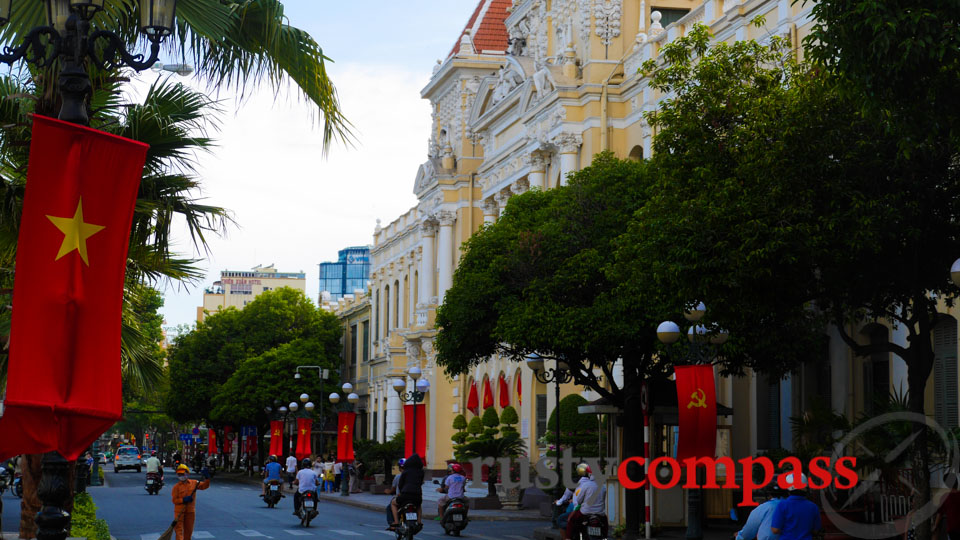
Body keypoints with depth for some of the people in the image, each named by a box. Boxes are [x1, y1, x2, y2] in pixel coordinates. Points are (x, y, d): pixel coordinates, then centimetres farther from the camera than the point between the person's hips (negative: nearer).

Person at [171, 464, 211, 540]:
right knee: (179, 529, -10)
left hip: (190, 511, 3)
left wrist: (207, 478, -13)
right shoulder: (176, 487, -6)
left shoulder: (194, 483, 3)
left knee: (188, 530, 13)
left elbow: (204, 486, 4)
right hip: (179, 511, -3)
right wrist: (183, 500, -23)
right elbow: (174, 500, -9)